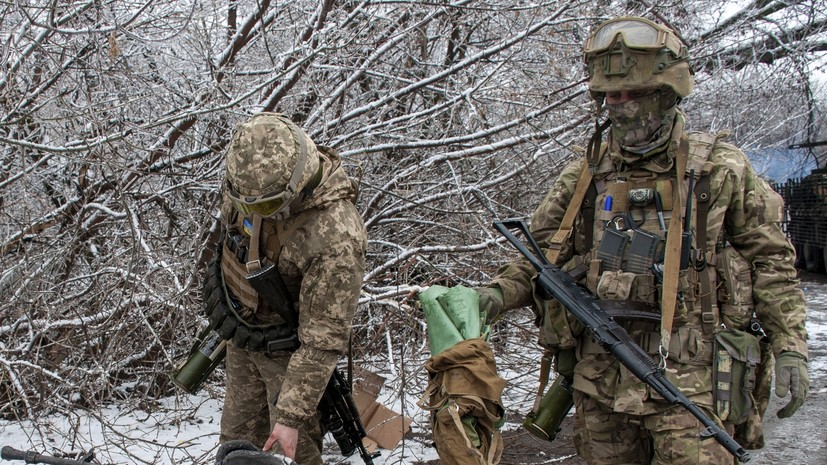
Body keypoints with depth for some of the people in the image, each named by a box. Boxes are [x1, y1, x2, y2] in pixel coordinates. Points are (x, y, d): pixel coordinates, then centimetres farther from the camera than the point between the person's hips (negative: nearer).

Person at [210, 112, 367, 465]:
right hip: (241, 336, 6)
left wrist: (291, 415, -26)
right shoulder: (249, 178, -17)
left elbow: (323, 341, -31)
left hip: (288, 351, -6)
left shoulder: (335, 240, -38)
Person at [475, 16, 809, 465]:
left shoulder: (720, 169, 1)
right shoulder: (584, 175, 7)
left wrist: (790, 348, 1)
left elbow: (770, 259, 6)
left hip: (690, 380, -3)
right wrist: (497, 294, -5)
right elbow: (543, 254, 12)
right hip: (599, 379, 3)